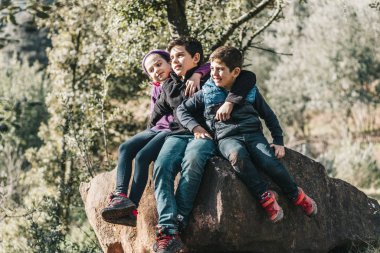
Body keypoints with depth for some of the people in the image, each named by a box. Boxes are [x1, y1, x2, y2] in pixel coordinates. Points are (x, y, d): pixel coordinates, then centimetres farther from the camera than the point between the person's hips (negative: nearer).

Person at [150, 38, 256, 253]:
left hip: (205, 135, -3)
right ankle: (168, 229, -45)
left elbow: (248, 77, 3)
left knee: (192, 162, -39)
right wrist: (192, 125, 9)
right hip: (177, 135, 3)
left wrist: (230, 102, -14)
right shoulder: (169, 88, 27)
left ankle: (179, 223, -40)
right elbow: (155, 119, 26)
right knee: (162, 166, -32)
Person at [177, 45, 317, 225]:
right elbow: (182, 110, 17)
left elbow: (269, 116, 20)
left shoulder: (250, 91, 12)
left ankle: (296, 195, -9)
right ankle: (264, 196, -32)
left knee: (269, 161, -28)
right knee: (237, 154, -38)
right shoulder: (206, 94, 11)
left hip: (253, 134, 1)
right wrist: (195, 127, -1)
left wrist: (279, 141, 11)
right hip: (227, 138, -1)